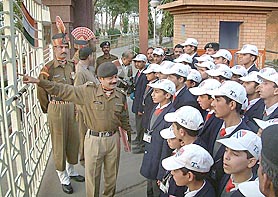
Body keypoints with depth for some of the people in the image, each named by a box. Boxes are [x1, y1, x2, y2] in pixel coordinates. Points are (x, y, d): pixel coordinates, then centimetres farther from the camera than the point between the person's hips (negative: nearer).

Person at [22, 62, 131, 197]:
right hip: (94, 139, -3)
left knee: (111, 174, 20)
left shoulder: (120, 96, -1)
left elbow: (124, 119, 12)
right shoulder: (88, 91, -12)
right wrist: (38, 81, -18)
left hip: (113, 139, 3)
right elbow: (62, 90, -12)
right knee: (92, 175, 10)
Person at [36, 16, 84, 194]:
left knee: (73, 139, 16)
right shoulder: (48, 69, -12)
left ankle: (71, 171, 37)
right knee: (59, 143, 6)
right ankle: (63, 178, 21)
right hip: (56, 108, -5)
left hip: (72, 107, 5)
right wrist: (48, 109, 6)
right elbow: (42, 92, -2)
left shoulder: (72, 66, 3)